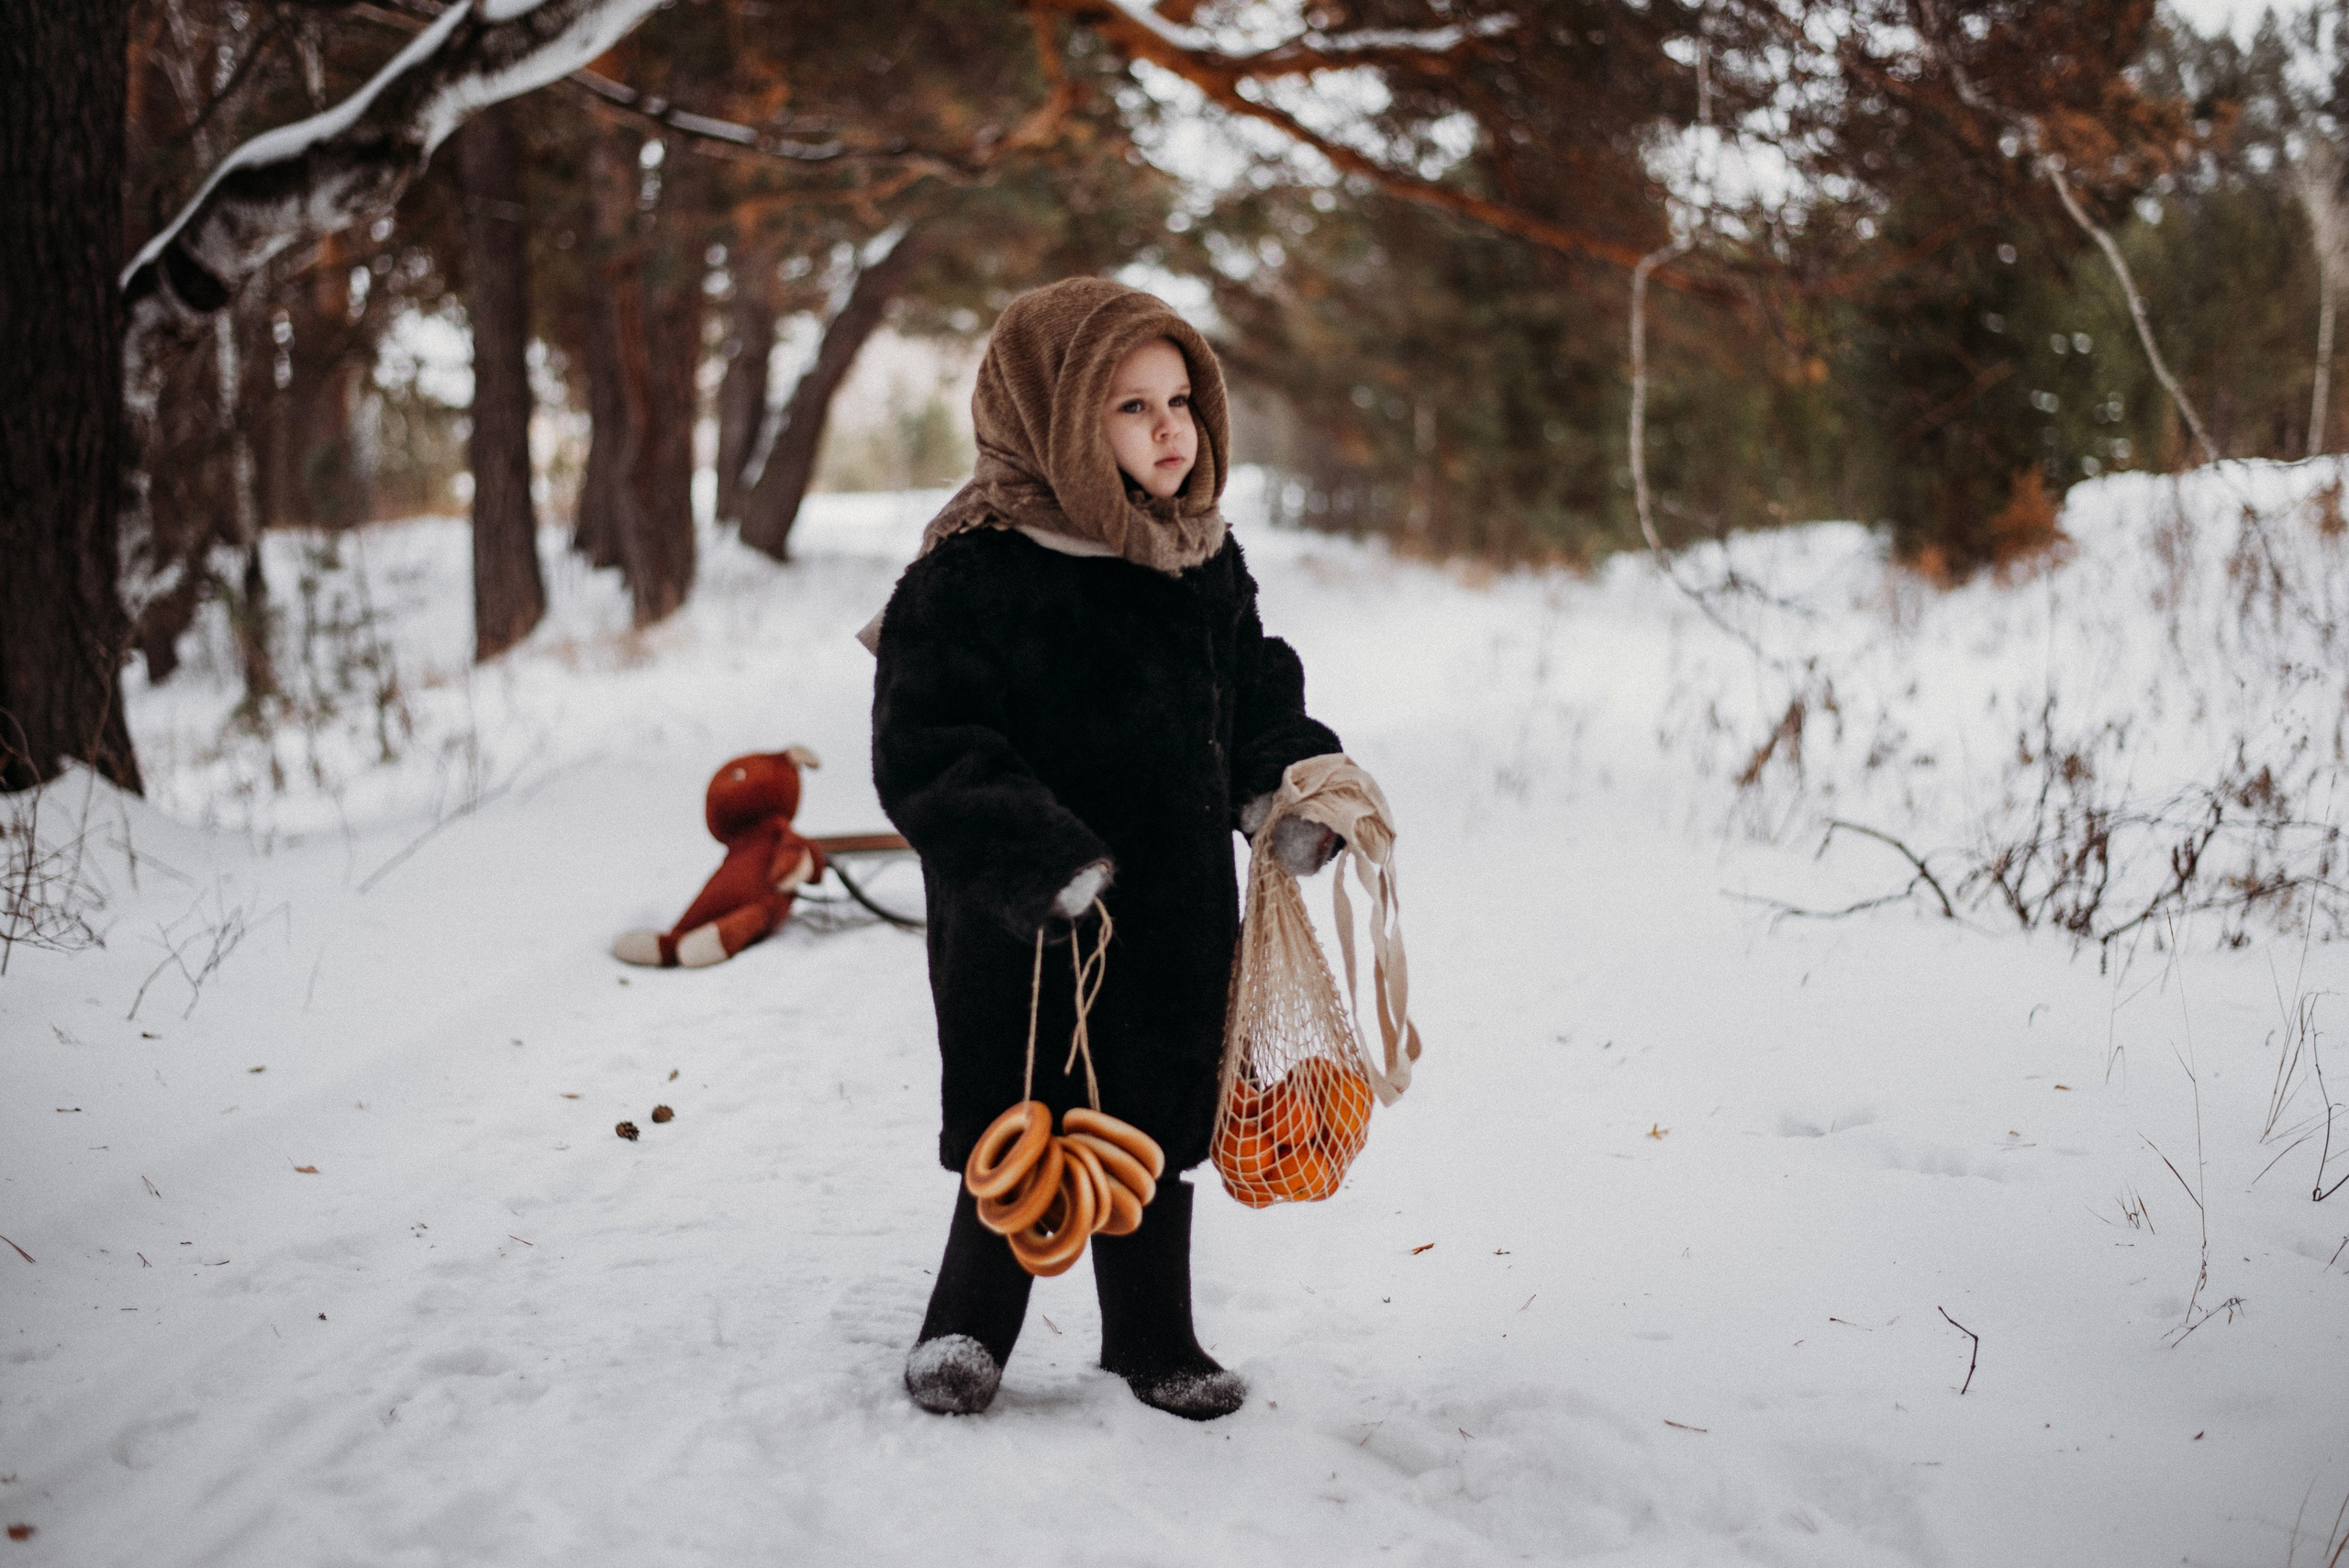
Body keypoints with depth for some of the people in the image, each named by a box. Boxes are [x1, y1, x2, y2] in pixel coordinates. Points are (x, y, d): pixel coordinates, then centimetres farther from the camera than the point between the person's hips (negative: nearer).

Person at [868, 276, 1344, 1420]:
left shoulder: (1208, 567, 5)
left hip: (1181, 914, 6)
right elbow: (927, 757, -19)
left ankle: (1153, 1337, 34)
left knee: (1159, 1126, 16)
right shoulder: (968, 580, -16)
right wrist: (1047, 865, -27)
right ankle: (967, 1328, 29)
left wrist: (1290, 791, 0)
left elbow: (1259, 697, 18)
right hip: (1029, 935, -5)